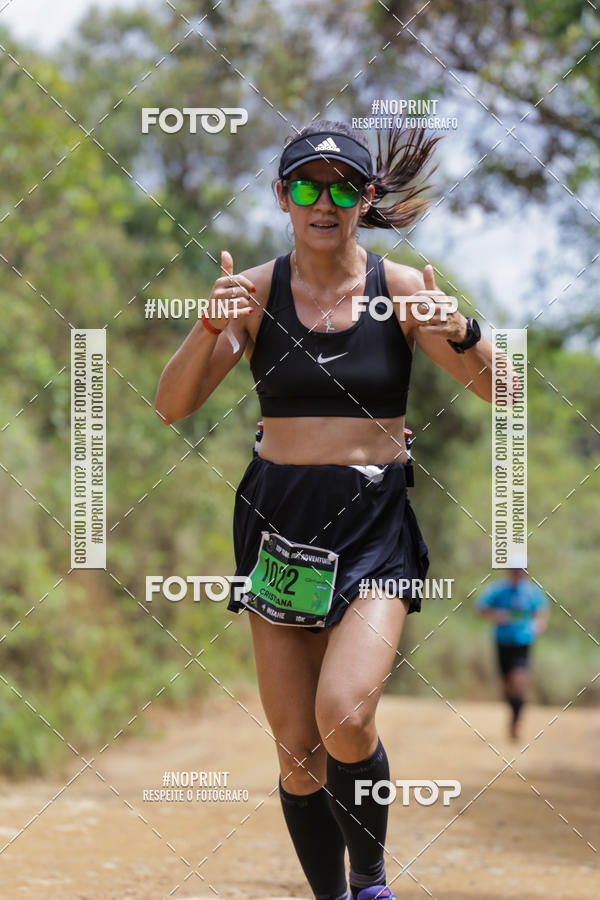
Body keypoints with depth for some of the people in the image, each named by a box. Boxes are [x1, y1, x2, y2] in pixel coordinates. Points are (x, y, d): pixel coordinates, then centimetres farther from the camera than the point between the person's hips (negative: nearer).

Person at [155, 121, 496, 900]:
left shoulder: (399, 288, -2)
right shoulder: (256, 290, 0)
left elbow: (498, 391, -5)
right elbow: (172, 405, -4)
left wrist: (461, 334, -26)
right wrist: (211, 329, -23)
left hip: (376, 525, -2)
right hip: (279, 519, 2)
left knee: (345, 718, -21)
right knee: (296, 748, 3)